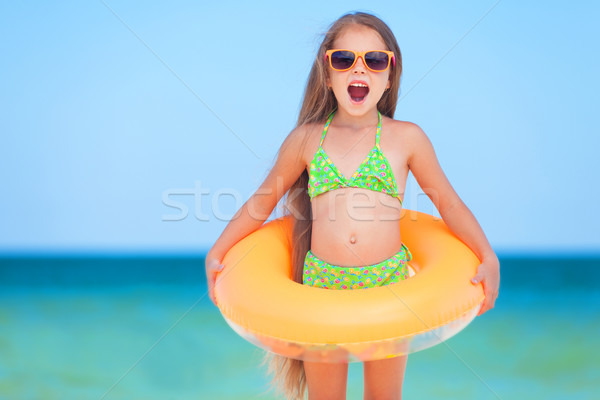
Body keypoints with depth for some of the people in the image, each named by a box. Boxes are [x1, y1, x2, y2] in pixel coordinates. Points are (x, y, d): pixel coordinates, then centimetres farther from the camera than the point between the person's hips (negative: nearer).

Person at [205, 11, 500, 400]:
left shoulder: (407, 138, 3)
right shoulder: (306, 138, 5)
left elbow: (448, 201, 7)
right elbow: (264, 199, 13)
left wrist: (489, 259, -3)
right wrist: (216, 253, 10)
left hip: (389, 282, 0)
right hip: (322, 283, 1)